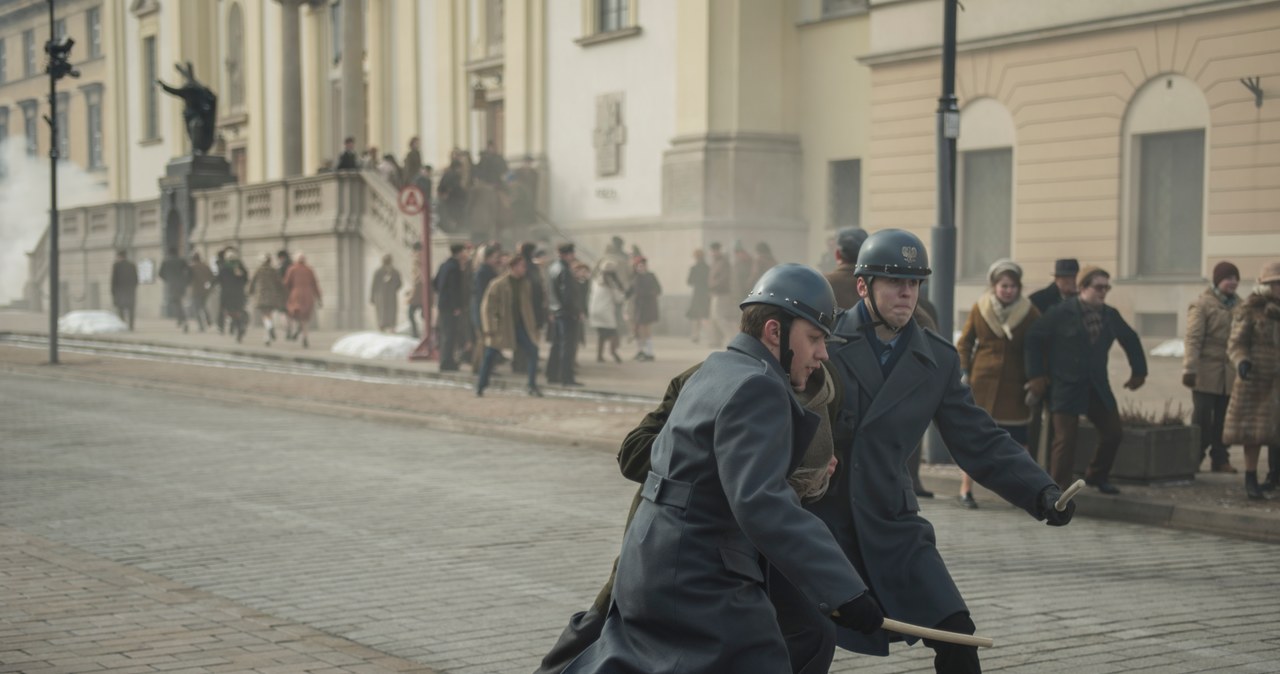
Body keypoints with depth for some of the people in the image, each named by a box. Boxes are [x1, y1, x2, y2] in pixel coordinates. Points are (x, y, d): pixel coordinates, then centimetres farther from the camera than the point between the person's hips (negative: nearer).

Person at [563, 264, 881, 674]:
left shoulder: (717, 369, 14)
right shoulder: (757, 387, -16)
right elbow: (760, 504, -28)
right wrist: (842, 591, -33)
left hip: (651, 564, 10)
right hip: (696, 583, -10)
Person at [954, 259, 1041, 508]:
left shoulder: (1029, 313, 0)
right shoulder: (979, 309, 1)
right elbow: (965, 343, 7)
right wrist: (964, 372, -2)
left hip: (1014, 385, 0)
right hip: (982, 382, 0)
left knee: (1017, 437, 2)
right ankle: (966, 489, 5)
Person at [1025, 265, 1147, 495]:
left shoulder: (1110, 315, 6)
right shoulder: (1062, 313, -10)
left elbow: (1131, 341, 21)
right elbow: (1034, 339, -9)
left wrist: (1138, 371, 18)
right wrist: (1036, 376, -10)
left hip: (1098, 387, 6)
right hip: (1067, 387, -6)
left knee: (1113, 432, 7)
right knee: (1065, 439, -6)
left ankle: (1097, 476, 29)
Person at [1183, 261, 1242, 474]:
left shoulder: (1238, 305, 14)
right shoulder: (1202, 304, -6)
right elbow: (1193, 338, -12)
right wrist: (1190, 369, -19)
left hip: (1230, 374, 6)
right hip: (1207, 373, -6)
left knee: (1223, 420, 9)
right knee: (1202, 418, -4)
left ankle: (1220, 459, 16)